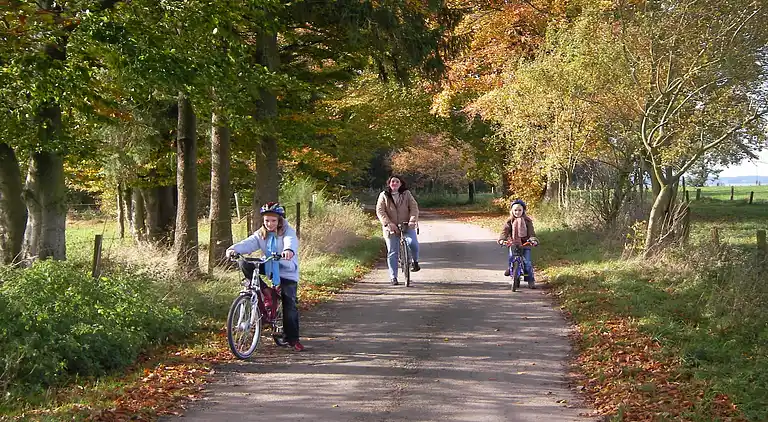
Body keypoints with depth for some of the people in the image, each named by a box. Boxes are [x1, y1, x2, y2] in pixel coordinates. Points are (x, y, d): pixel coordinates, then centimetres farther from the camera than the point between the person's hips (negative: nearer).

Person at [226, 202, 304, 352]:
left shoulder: (287, 231, -13)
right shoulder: (261, 234, -1)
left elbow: (292, 241, -36)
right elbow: (248, 243, -18)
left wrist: (289, 250, -61)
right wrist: (234, 249, -40)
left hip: (287, 272, -4)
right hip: (269, 268, 4)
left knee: (289, 306, -8)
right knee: (244, 264, -15)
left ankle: (292, 339, 5)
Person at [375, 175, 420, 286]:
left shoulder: (406, 194, 4)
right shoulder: (384, 195, 3)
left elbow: (414, 207, -3)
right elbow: (380, 211, -6)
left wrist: (412, 220, -21)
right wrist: (388, 223, -20)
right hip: (391, 228, 0)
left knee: (413, 243, -26)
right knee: (392, 253, 0)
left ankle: (415, 262, 3)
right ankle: (393, 277, 10)